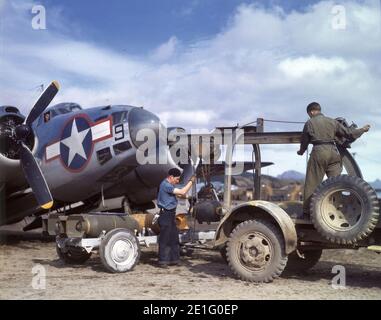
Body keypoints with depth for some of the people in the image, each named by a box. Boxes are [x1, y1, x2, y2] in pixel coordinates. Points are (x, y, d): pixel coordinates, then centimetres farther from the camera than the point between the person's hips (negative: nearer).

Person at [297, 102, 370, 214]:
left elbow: (304, 142, 11)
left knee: (312, 183, 3)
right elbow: (348, 133, 10)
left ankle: (307, 210, 5)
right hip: (333, 152, 3)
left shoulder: (309, 123, 5)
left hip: (318, 152, -3)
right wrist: (362, 129, 28)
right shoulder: (332, 122, 11)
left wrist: (301, 151, 31)